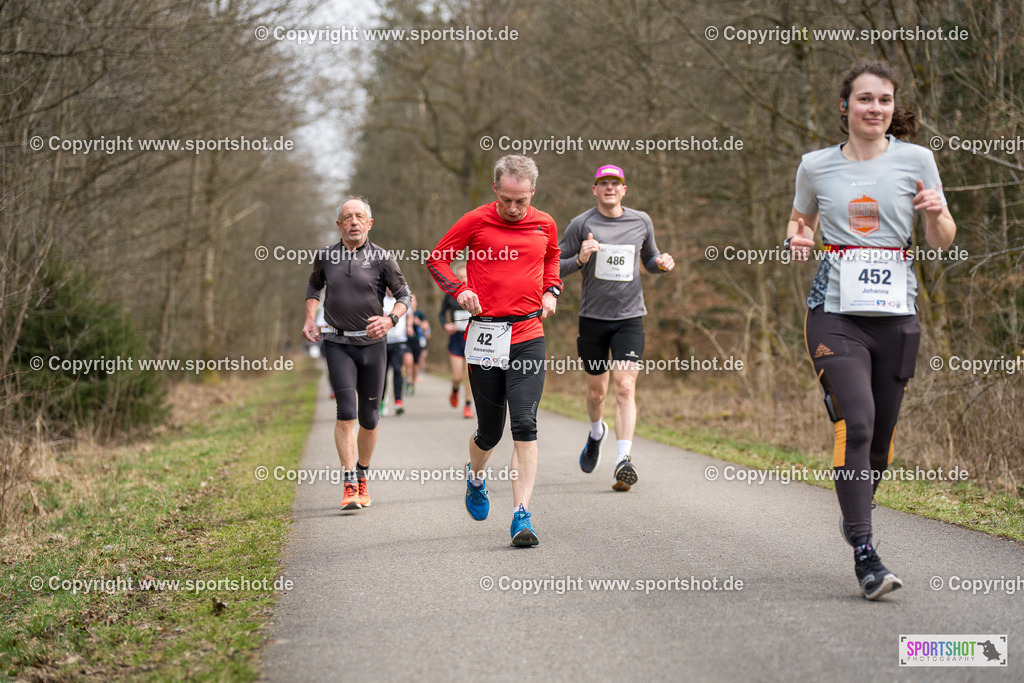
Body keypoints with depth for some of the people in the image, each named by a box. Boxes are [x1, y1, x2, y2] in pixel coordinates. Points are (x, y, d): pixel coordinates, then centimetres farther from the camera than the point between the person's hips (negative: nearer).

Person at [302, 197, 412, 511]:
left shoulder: (382, 258, -2)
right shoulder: (325, 256, 4)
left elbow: (404, 296, 3)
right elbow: (314, 285, 24)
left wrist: (390, 320, -16)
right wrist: (310, 319, 11)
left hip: (371, 343, 0)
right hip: (337, 343, 0)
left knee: (369, 417, 6)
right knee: (346, 410, -15)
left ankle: (362, 475, 28)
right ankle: (349, 485, -15)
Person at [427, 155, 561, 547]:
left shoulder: (544, 225, 7)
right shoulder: (475, 222, -1)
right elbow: (437, 259, 9)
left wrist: (551, 291, 12)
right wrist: (459, 290, -7)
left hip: (528, 337, 1)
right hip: (485, 334, -1)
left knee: (525, 424, -13)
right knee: (490, 430, 7)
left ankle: (521, 517, -13)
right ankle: (476, 475, 43)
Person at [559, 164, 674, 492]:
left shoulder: (641, 222, 6)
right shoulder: (581, 224, -2)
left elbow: (649, 259, 21)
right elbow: (554, 267, 0)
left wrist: (662, 263, -2)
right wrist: (580, 259, -20)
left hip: (629, 317, 0)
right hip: (593, 318, 0)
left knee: (625, 388, -14)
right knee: (596, 390, 11)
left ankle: (623, 460, -19)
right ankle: (597, 431, 43)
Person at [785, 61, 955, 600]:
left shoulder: (915, 160, 5)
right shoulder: (816, 166, 6)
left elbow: (942, 242, 9)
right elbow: (801, 220, 23)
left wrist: (936, 214, -13)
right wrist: (795, 239, -1)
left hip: (896, 313, 1)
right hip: (836, 311, -1)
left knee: (881, 432, 8)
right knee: (856, 422, -18)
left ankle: (857, 511, 38)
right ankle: (863, 553, -15)